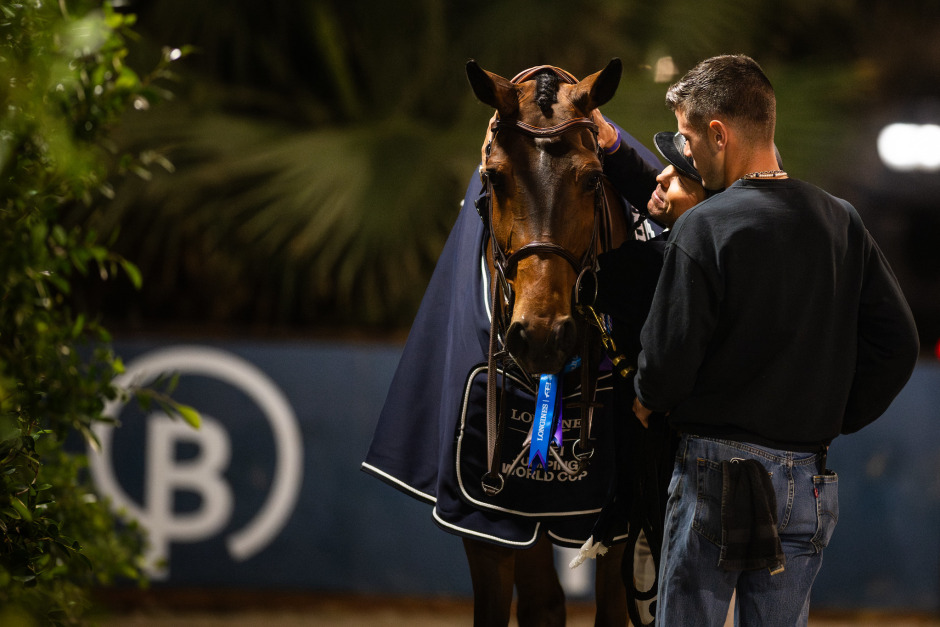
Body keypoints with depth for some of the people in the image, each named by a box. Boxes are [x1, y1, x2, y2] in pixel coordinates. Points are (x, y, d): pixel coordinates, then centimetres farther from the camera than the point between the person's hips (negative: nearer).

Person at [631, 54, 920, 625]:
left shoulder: (704, 229, -13)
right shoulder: (842, 222, 4)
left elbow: (670, 358, -14)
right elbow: (898, 342, 4)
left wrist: (648, 400, 8)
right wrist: (838, 418, 13)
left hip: (716, 473, -5)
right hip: (810, 481, 5)